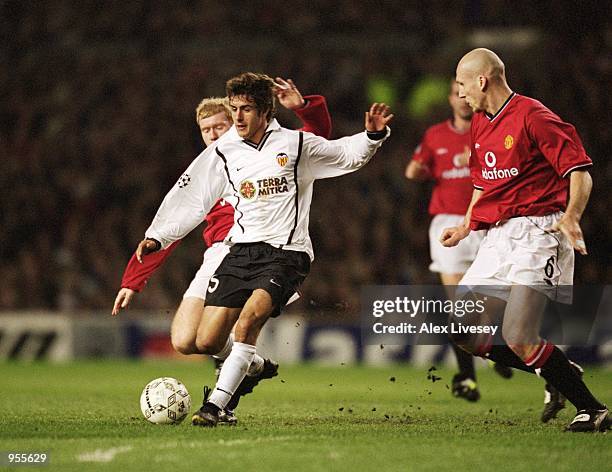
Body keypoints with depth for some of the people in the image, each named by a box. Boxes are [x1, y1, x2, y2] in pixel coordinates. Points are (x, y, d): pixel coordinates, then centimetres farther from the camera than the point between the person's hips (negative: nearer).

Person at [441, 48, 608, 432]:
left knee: (518, 340, -22)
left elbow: (580, 172, -14)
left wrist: (571, 217, -29)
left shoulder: (533, 117, -10)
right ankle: (561, 374, 15)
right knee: (466, 334, 3)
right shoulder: (480, 124, 17)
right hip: (498, 238, 9)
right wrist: (466, 227, 25)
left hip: (536, 231, -9)